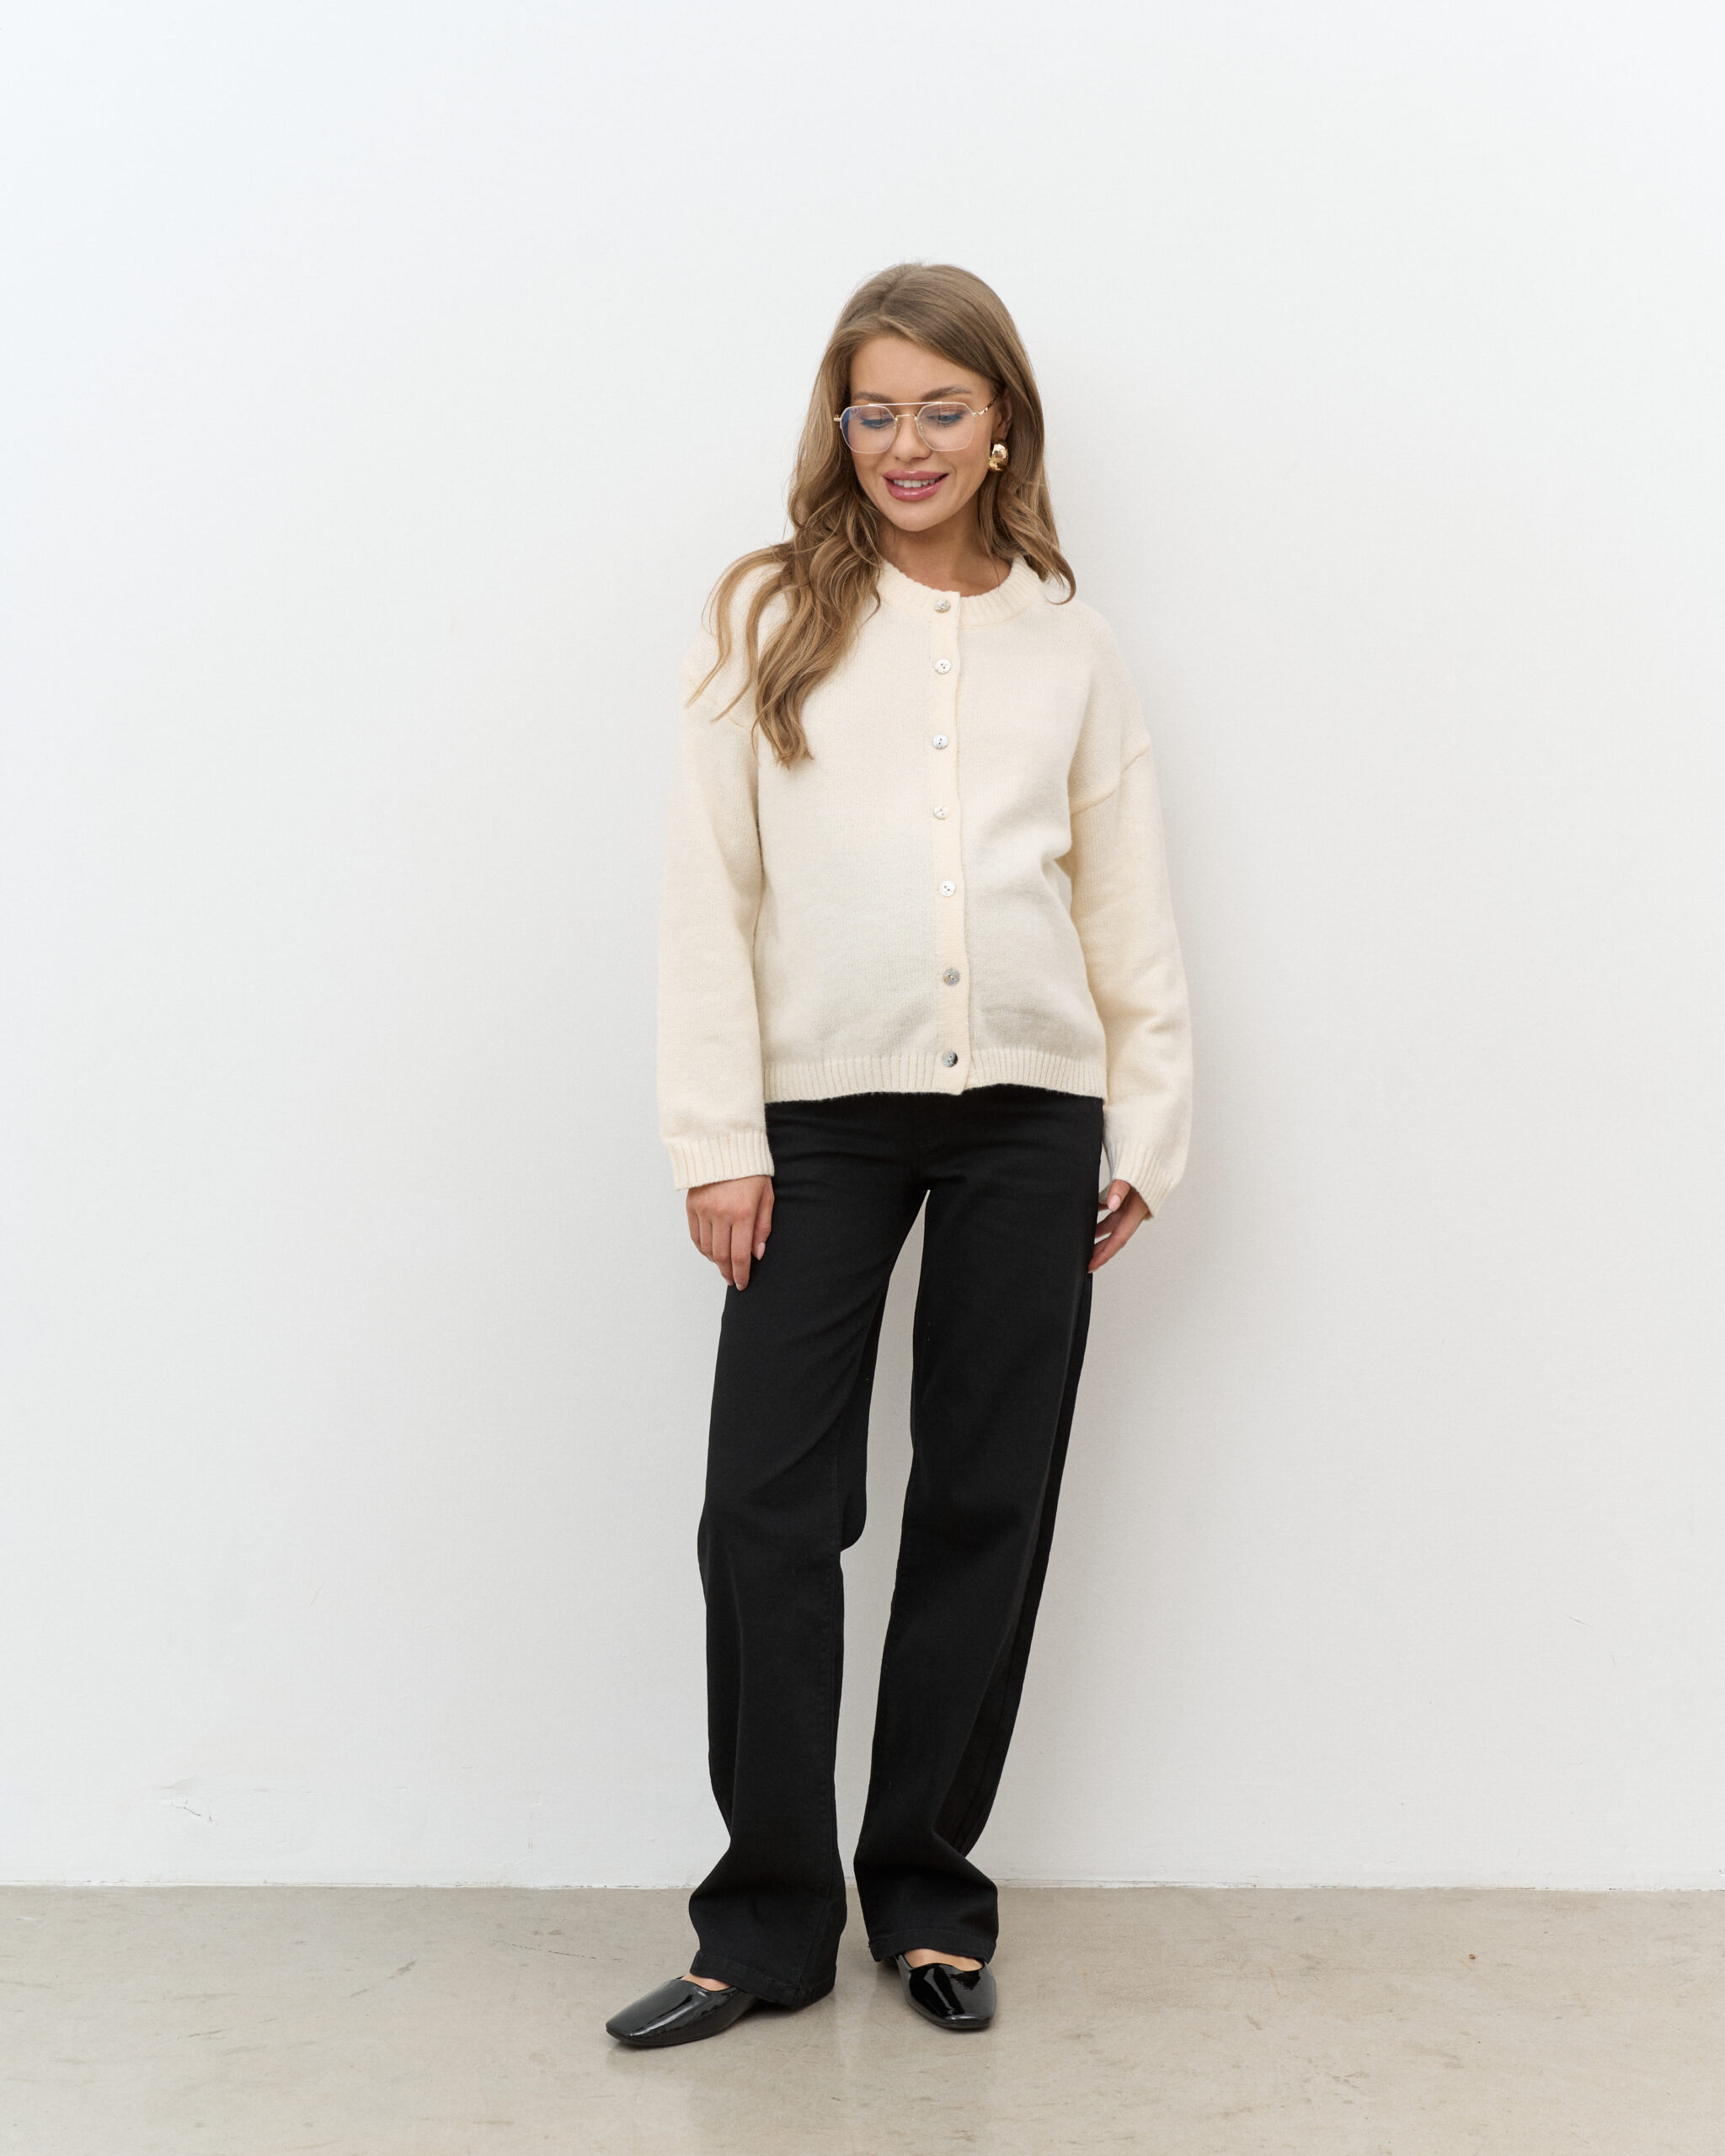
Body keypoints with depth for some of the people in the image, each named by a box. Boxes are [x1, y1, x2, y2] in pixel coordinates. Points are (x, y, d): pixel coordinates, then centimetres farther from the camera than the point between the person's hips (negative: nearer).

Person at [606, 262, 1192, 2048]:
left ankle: (927, 1889, 22)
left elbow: (1128, 902, 12)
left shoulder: (1068, 642, 11)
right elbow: (708, 889, 1)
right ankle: (770, 1918, 11)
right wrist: (718, 1139, -6)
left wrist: (1146, 1128, 6)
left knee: (986, 1504, 7)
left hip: (1028, 1114, 2)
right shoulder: (768, 617, 5)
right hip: (823, 1110, -1)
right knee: (767, 1508, -4)